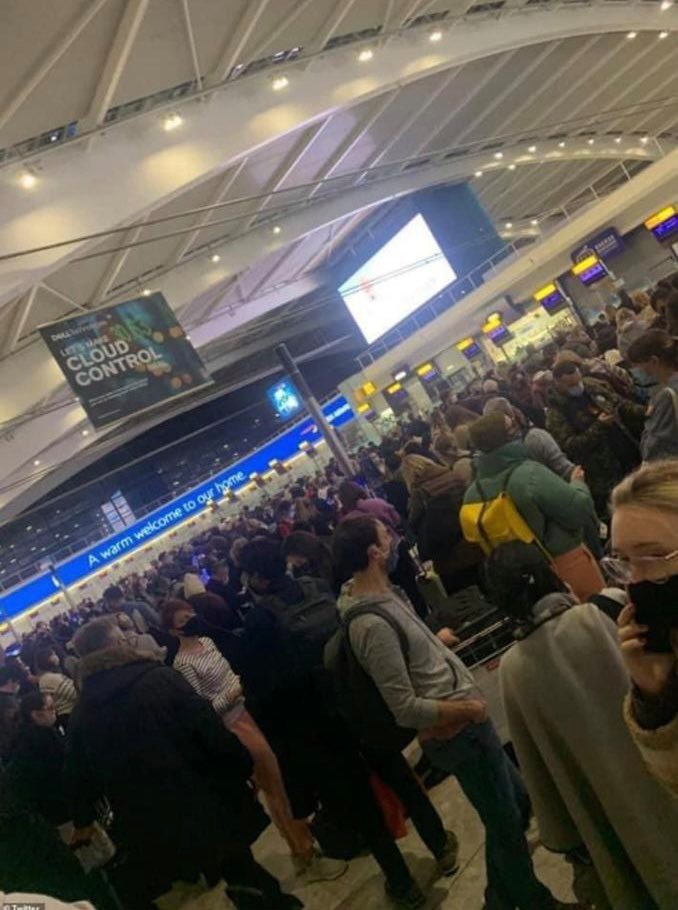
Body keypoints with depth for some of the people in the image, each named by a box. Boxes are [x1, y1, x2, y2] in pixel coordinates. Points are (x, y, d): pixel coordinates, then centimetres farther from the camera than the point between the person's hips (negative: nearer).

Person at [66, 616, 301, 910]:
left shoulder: (81, 718, -1)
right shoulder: (159, 678, -15)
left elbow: (79, 776, 9)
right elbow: (210, 729, -18)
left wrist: (83, 822, 26)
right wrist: (244, 765, -5)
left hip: (147, 831, 4)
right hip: (204, 805, -3)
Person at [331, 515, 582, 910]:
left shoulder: (382, 590, 1)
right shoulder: (372, 624, -29)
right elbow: (407, 710, -25)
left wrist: (437, 640, 21)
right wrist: (468, 708, -15)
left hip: (468, 723, 10)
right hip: (458, 732, -9)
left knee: (519, 800, 24)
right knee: (506, 823, 11)